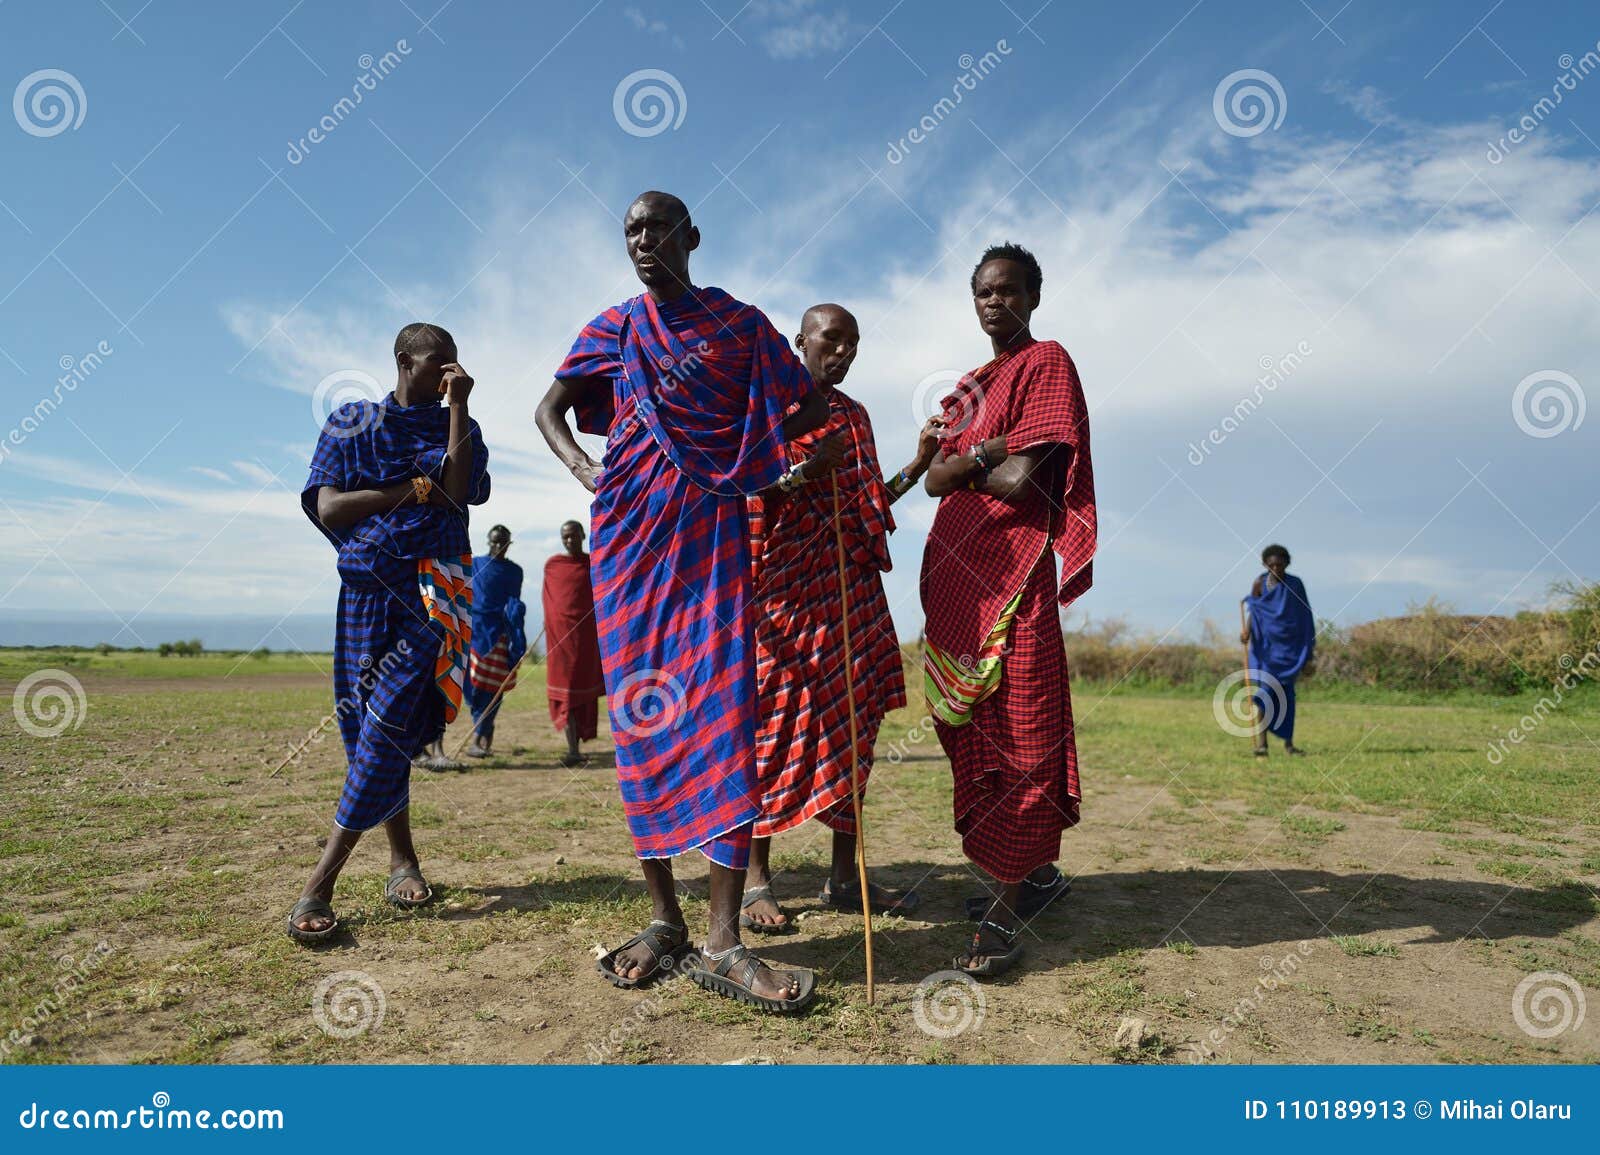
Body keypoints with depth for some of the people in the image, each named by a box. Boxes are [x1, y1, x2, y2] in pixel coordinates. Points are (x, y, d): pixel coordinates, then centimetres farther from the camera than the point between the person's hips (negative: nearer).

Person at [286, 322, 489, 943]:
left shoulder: (457, 426, 14)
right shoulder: (351, 422, 12)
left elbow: (457, 492, -7)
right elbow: (328, 509, 1)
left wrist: (458, 403, -5)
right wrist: (412, 492, -5)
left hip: (435, 583, -1)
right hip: (367, 583, 2)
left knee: (392, 720, -14)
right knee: (367, 723, 1)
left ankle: (320, 884, -13)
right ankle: (402, 859, 17)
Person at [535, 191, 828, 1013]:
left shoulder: (740, 322, 10)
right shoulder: (610, 329, 16)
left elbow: (811, 407, 15)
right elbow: (549, 408, 23)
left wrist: (745, 455, 3)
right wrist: (579, 463, 4)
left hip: (712, 530, -2)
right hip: (630, 530, 3)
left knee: (724, 708, -13)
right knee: (641, 714, 0)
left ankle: (723, 940, -11)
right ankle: (663, 917, 11)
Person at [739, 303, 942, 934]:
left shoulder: (854, 414, 20)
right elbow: (744, 492, -5)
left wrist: (921, 462, 11)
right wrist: (807, 469, -15)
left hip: (852, 586, 6)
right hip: (784, 587, -6)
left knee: (852, 720, 4)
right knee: (777, 717, -7)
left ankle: (844, 875, 11)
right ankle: (755, 880, 1)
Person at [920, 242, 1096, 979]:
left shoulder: (1047, 363, 1)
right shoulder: (969, 387, 24)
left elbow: (1022, 483, -12)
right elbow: (934, 480, 11)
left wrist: (960, 466, 3)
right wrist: (980, 456, -7)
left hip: (1013, 569, -8)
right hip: (955, 571, 8)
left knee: (1017, 729, -8)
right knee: (970, 728, 9)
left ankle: (1008, 909, -5)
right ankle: (1036, 870, 23)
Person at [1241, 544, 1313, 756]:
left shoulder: (1296, 584, 2)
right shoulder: (1259, 584, 0)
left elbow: (1304, 617, 6)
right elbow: (1254, 612, 0)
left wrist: (1309, 648, 5)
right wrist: (1246, 631, -20)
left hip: (1289, 645, 1)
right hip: (1266, 644, -1)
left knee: (1286, 694, 3)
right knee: (1265, 690, -9)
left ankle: (1288, 743, 11)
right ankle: (1261, 743, -12)